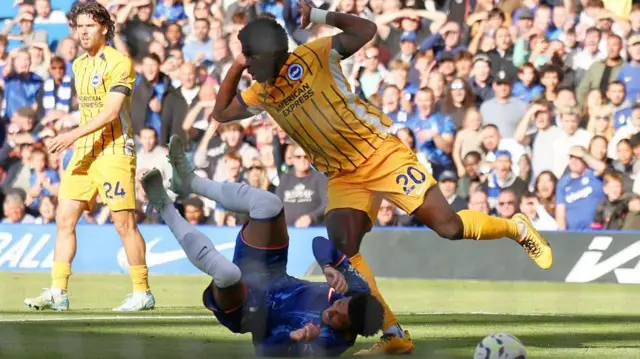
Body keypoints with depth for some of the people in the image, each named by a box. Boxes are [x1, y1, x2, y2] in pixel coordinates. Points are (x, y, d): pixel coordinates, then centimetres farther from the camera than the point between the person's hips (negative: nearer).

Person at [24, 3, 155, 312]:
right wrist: (78, 143, 18)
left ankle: (142, 293, 5)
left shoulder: (118, 63, -11)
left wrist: (74, 135, -26)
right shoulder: (79, 65, 15)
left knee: (124, 223, -4)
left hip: (114, 152, -8)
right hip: (83, 153, 8)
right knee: (64, 219, 1)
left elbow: (110, 112, -20)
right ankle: (57, 292, 1)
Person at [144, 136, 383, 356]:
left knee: (228, 273, -40)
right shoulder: (358, 292, -20)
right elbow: (319, 244, -15)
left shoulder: (326, 344, -35)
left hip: (247, 312, -6)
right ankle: (190, 182, 12)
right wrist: (330, 268, -38)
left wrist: (294, 338, -58)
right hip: (274, 280, 6)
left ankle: (166, 209, -13)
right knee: (267, 204, -12)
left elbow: (266, 351, -37)